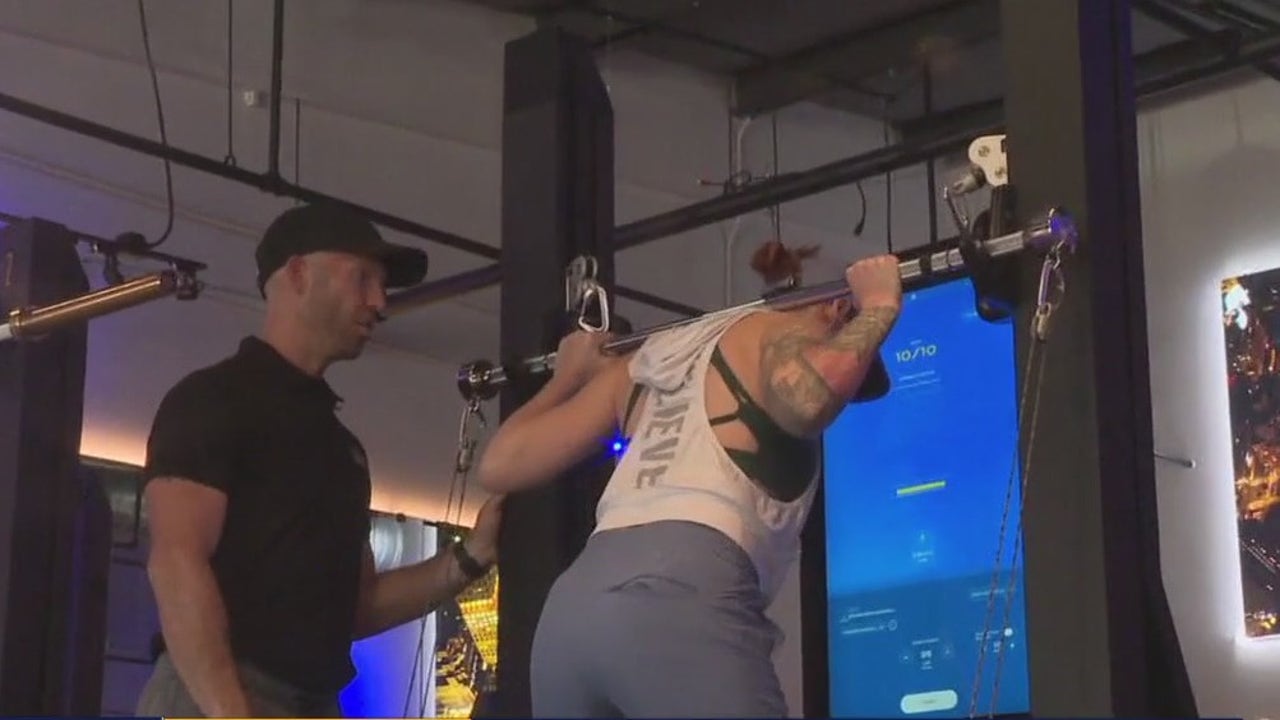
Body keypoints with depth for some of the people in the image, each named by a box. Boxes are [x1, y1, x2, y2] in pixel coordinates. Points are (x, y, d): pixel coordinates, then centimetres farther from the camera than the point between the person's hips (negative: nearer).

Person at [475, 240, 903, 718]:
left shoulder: (651, 357, 32)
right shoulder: (784, 331, 14)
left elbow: (500, 465, 29)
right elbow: (808, 396, -12)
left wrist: (569, 375, 47)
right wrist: (879, 307, 5)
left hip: (574, 610, 8)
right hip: (682, 601, -7)